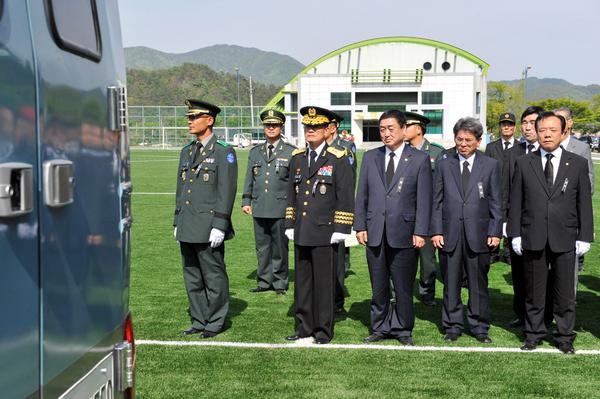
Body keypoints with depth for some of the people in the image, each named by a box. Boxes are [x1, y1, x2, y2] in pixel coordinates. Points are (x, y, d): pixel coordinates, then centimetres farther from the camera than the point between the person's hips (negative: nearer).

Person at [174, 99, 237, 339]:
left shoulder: (223, 152, -7)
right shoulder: (186, 152, 15)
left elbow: (227, 191, -12)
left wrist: (219, 226, -17)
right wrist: (177, 222, 16)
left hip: (208, 227, -7)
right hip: (188, 228, 7)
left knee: (214, 277, 2)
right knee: (192, 278, 12)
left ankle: (215, 323, 13)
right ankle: (199, 321, 22)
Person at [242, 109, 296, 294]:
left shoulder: (291, 152, 1)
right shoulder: (255, 151, 13)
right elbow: (249, 178, 16)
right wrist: (246, 201, 9)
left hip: (280, 208, -3)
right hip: (259, 207, 4)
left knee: (280, 247, 3)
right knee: (262, 246, 9)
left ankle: (280, 283, 13)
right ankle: (264, 281, 18)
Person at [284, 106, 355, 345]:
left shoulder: (338, 160, -4)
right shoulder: (297, 158, 12)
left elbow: (346, 197, -6)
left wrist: (341, 229, -10)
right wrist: (290, 225, 13)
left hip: (325, 233, -5)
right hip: (301, 233, 5)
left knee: (324, 282, 1)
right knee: (302, 281, 10)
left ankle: (323, 330, 12)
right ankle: (304, 327, 21)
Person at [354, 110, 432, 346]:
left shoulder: (420, 159, 1)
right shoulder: (370, 157, 9)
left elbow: (424, 199, -2)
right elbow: (362, 195, 10)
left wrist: (420, 232, -8)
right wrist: (360, 226, 3)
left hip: (404, 233, -3)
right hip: (375, 233, 3)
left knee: (403, 288, 5)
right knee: (378, 287, 10)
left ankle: (402, 330, 19)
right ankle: (380, 328, 22)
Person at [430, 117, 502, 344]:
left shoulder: (491, 165, 5)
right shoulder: (444, 165, 8)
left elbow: (496, 202, 4)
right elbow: (437, 202, 6)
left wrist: (495, 232, -3)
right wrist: (436, 231, -2)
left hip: (478, 235, -1)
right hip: (449, 234, 1)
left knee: (478, 284, 6)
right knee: (451, 284, 6)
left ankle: (479, 327, 18)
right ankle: (452, 326, 18)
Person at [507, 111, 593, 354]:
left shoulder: (578, 164, 4)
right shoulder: (524, 163, 5)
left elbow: (584, 203, 4)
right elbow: (516, 202, 5)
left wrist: (584, 237, 0)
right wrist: (515, 234, 0)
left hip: (565, 240, 0)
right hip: (533, 239, 0)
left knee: (565, 292, 7)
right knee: (534, 291, 9)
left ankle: (565, 337, 20)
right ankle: (533, 333, 22)